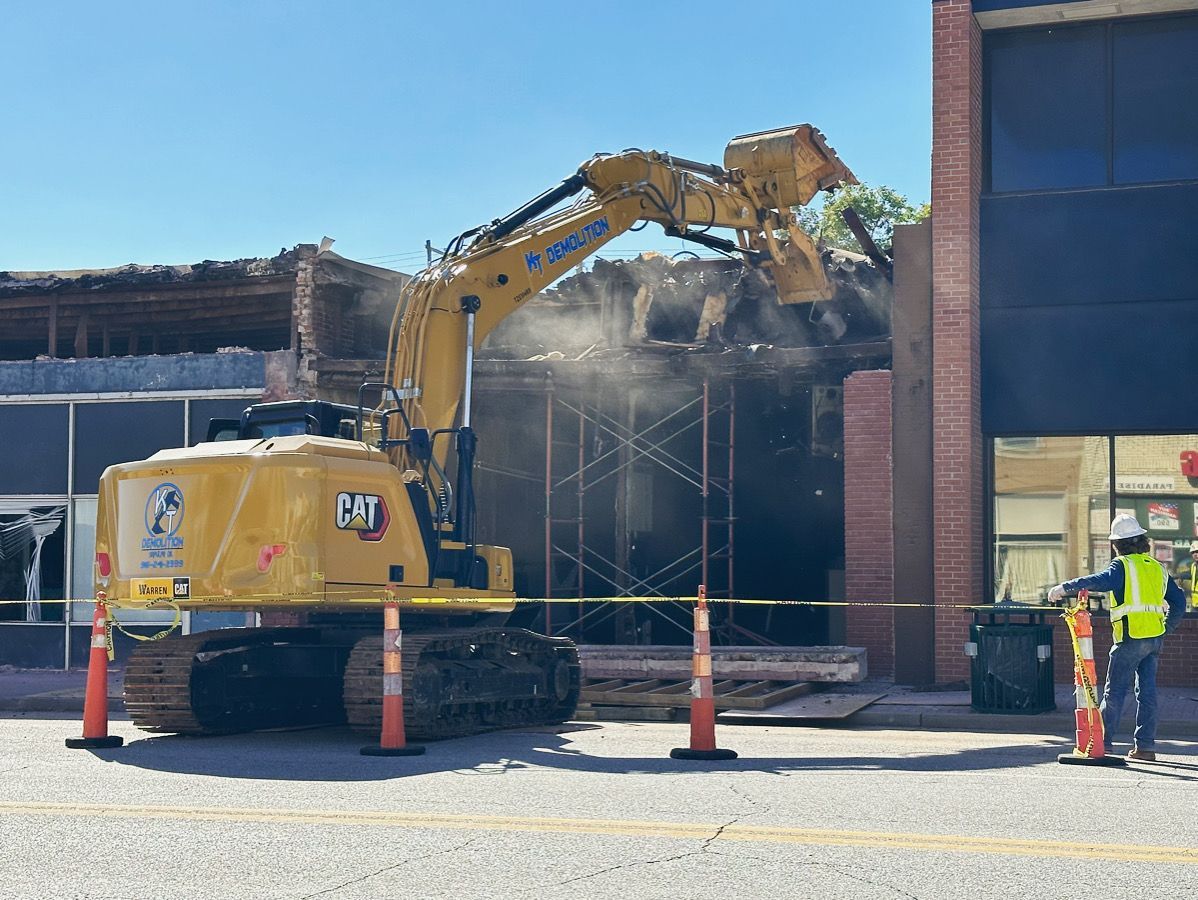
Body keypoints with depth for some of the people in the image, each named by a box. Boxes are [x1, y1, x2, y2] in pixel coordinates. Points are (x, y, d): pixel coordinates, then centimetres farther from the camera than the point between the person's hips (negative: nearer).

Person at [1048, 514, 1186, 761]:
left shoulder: (1123, 565, -6)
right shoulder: (1158, 568, 16)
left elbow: (1101, 581, -26)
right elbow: (1179, 603, 16)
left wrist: (1065, 587, -23)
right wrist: (1165, 629, 20)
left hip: (1131, 637, -6)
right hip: (1154, 639, 6)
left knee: (1115, 691, 0)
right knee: (1147, 690, 7)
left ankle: (1102, 741, 3)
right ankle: (1145, 745, 6)